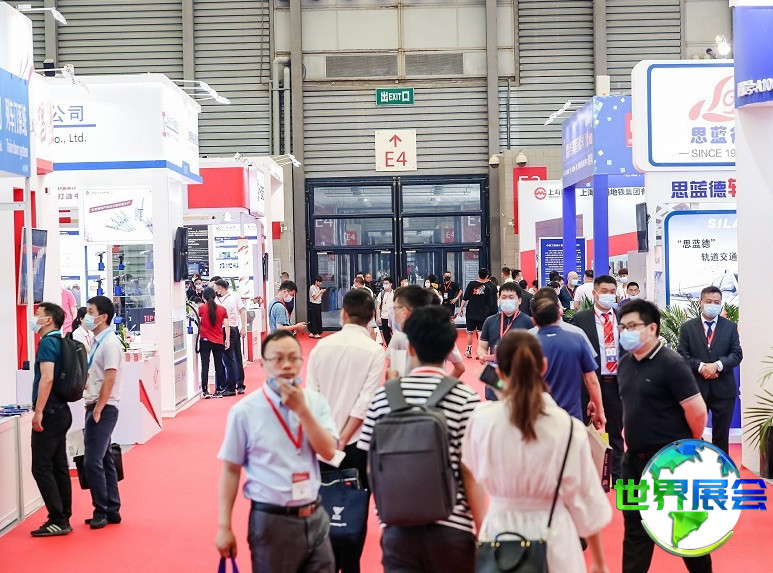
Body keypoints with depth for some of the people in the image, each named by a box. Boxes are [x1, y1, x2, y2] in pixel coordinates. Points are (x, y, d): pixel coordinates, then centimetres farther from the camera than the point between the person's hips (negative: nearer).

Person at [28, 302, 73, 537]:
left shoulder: (48, 342, -13)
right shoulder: (60, 342, 15)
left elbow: (47, 378, -24)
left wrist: (38, 411, -23)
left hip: (50, 412, -9)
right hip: (61, 411, 9)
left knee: (41, 467, -5)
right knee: (59, 466, 11)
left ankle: (57, 520, -5)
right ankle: (63, 519, 15)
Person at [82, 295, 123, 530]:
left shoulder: (110, 343, -14)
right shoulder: (97, 342, 14)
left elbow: (109, 379, -19)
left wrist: (98, 410, -17)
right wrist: (91, 405, 13)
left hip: (104, 408, -10)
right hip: (95, 407, 10)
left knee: (93, 462, -9)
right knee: (104, 460, 13)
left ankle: (102, 511, 0)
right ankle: (112, 511, 19)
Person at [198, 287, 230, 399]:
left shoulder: (201, 308, -5)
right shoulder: (222, 309, 2)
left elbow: (198, 322, 0)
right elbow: (227, 325, -1)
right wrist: (227, 340, 4)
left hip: (205, 340, -2)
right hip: (219, 341, 2)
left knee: (205, 366, 0)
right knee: (219, 366, 9)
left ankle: (205, 391, -4)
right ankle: (219, 390, 11)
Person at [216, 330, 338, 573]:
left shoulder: (316, 402, 1)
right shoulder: (245, 411, -10)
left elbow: (328, 451, -8)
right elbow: (231, 470, -5)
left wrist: (302, 409, -16)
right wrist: (224, 527, -5)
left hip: (315, 518, 4)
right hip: (271, 521, -3)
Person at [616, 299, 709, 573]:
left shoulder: (671, 363, -16)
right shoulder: (625, 364, 7)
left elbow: (697, 409, -17)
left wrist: (691, 446, -4)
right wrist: (630, 433, 13)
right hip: (634, 458, 7)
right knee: (635, 527, 12)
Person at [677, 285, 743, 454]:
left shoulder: (730, 326, 7)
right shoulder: (687, 327, 5)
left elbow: (737, 354, 0)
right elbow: (682, 354, -2)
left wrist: (718, 365, -16)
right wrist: (701, 367, -17)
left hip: (723, 389, 1)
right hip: (696, 388, -1)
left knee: (721, 434, 8)